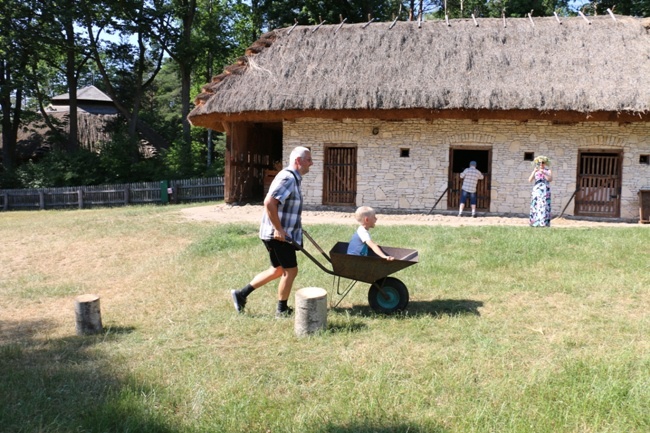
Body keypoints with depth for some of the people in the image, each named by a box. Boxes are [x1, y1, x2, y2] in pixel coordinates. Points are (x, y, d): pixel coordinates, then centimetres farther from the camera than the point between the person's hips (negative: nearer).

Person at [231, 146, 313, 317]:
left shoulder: (292, 178, 15)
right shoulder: (288, 178, -19)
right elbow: (269, 203, -29)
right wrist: (278, 229, -25)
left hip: (280, 233, 10)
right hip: (278, 234, -10)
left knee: (278, 270, 18)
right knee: (290, 270, 2)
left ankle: (241, 293, 21)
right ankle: (282, 310, 17)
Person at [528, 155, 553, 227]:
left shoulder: (548, 171, 6)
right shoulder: (535, 171, 14)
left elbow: (550, 179, -12)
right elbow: (530, 180, 1)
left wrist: (544, 173, -26)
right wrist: (534, 172, -12)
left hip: (545, 192, -3)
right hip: (536, 192, 3)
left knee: (544, 206, -11)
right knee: (535, 206, -4)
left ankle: (544, 223, -14)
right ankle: (535, 223, -5)